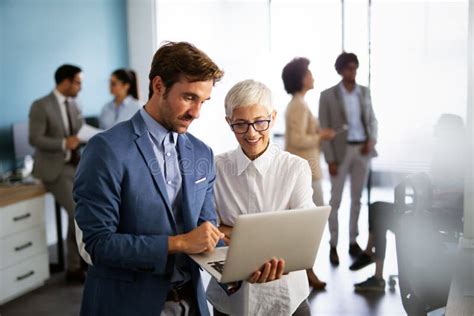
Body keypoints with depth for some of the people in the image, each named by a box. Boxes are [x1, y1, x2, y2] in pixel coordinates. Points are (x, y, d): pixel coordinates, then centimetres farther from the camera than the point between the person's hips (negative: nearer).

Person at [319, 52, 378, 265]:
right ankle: (333, 245, 10)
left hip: (362, 149, 4)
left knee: (357, 198, 11)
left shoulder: (365, 92, 6)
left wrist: (372, 139, -7)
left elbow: (372, 119, 13)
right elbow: (324, 129, -6)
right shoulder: (328, 95, -6)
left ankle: (353, 242, 21)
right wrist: (330, 159, -11)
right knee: (335, 200, 1)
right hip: (340, 150, -4)